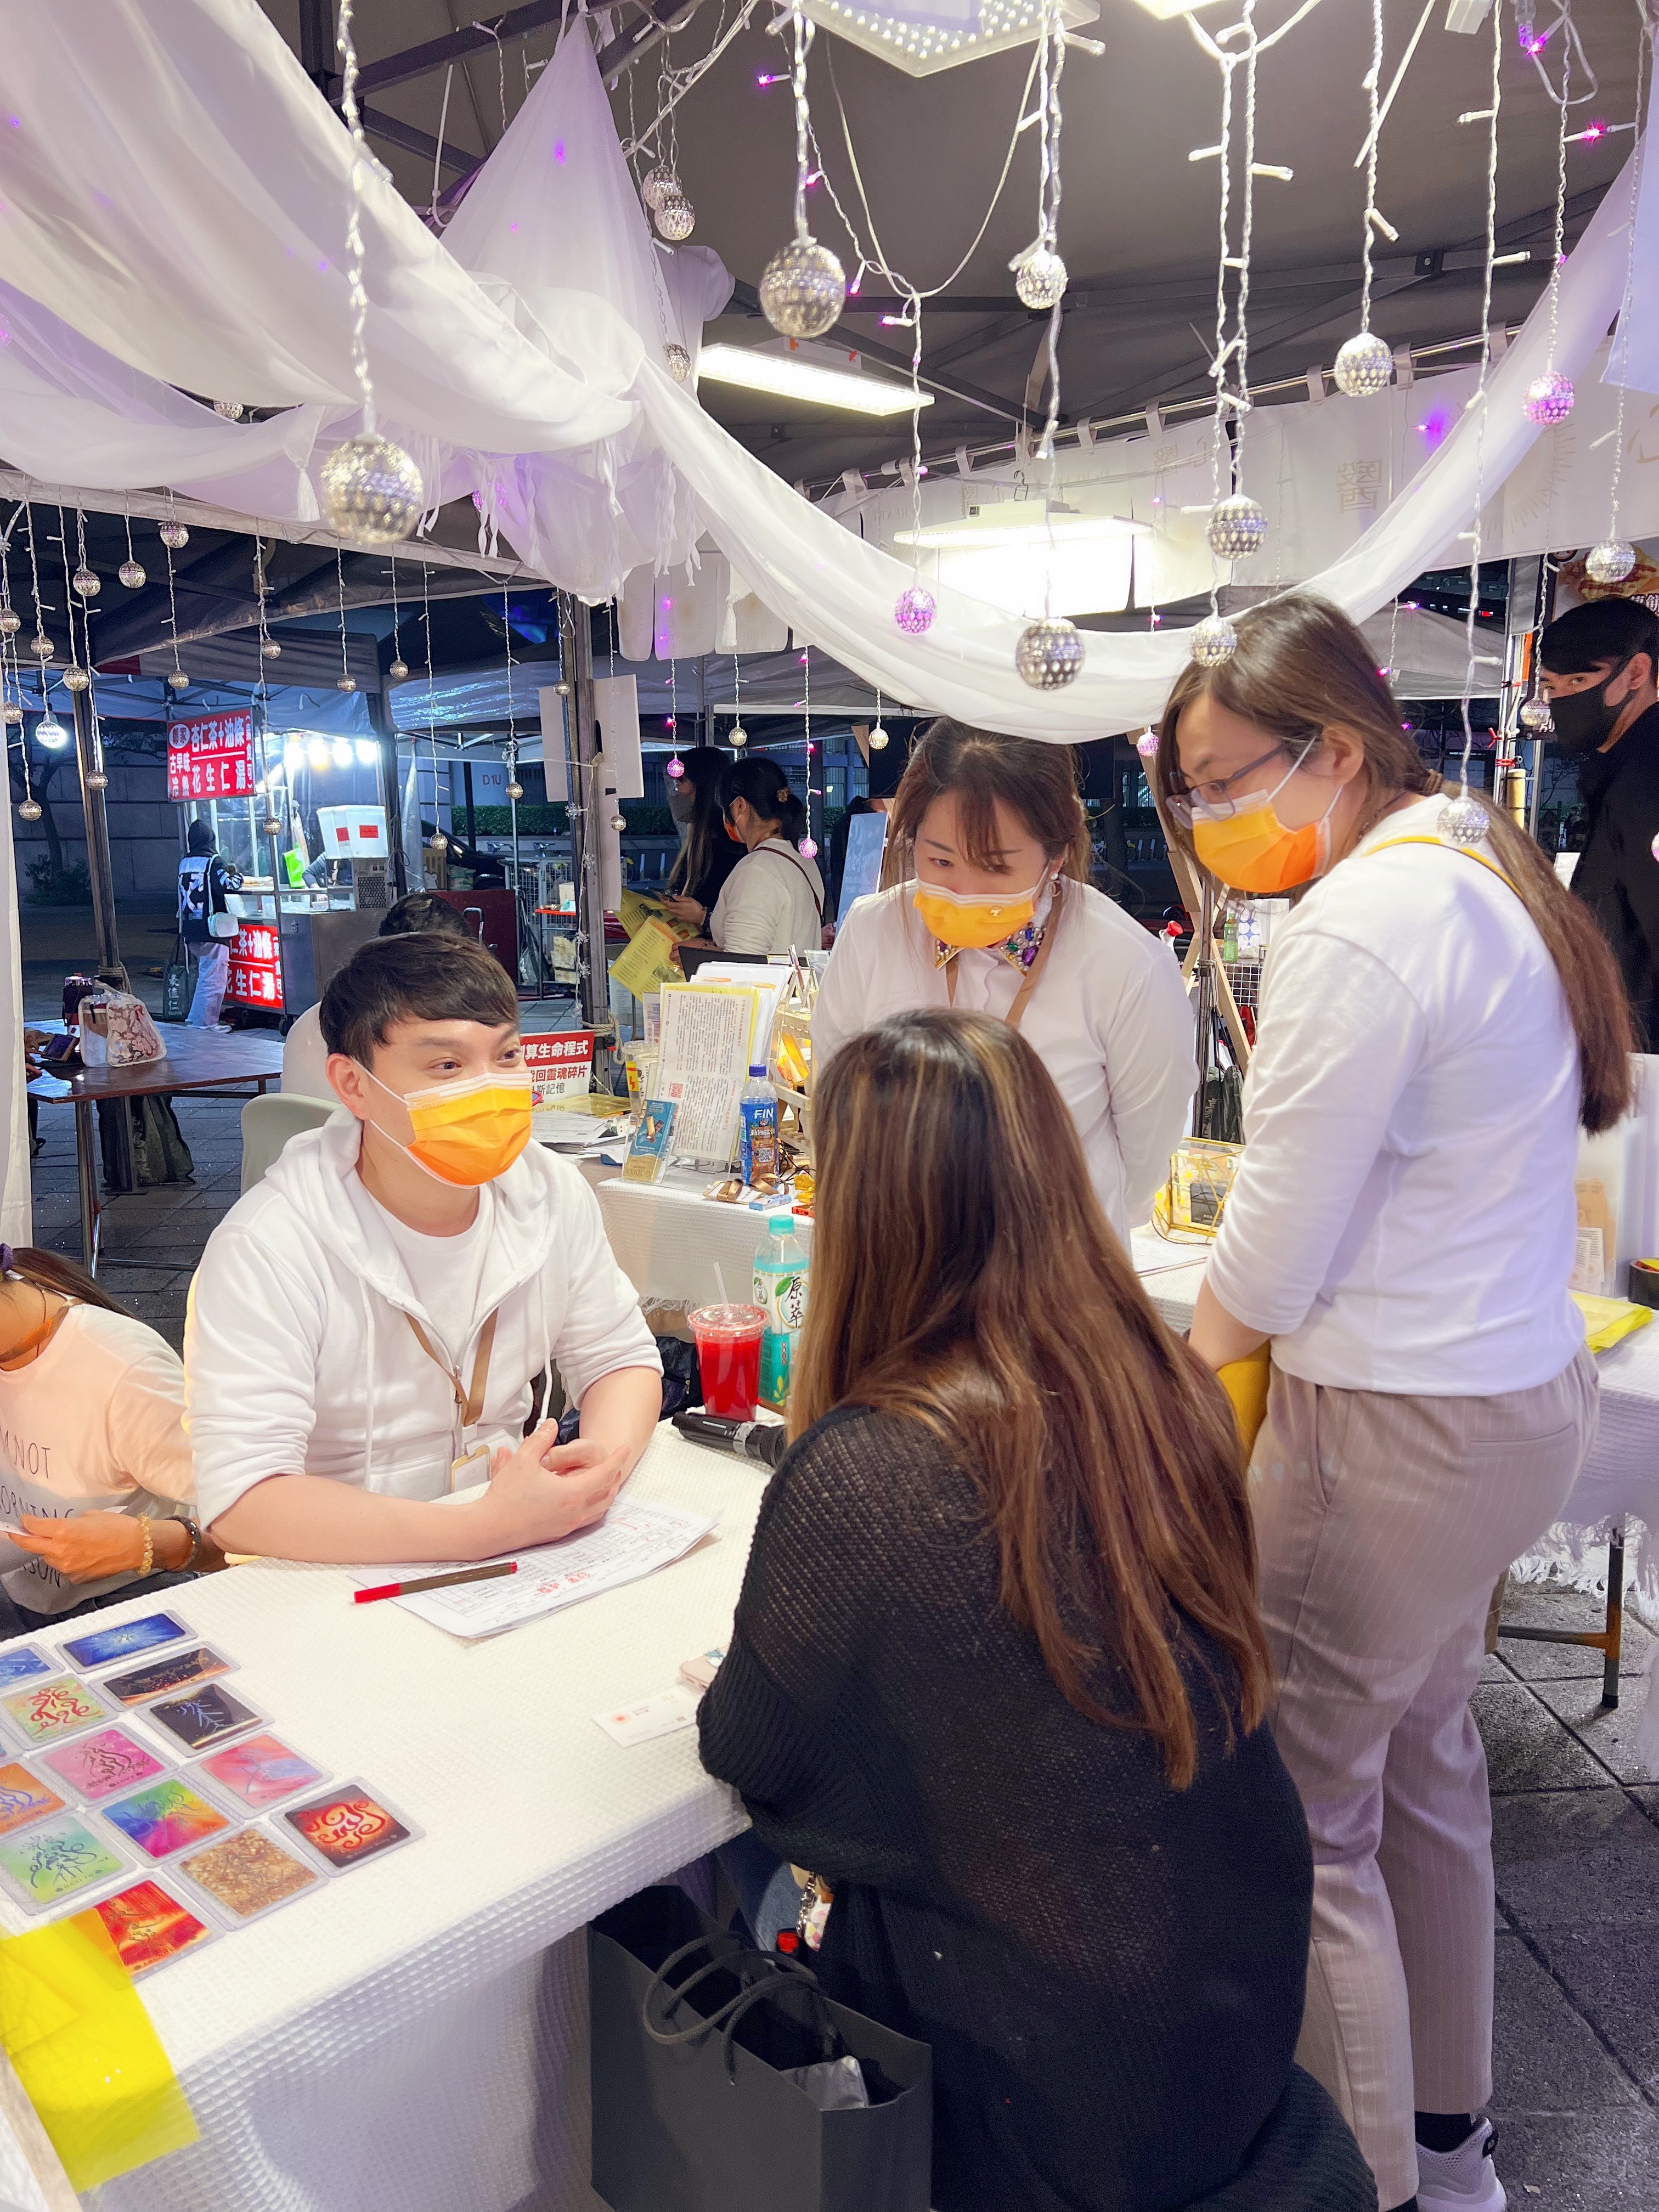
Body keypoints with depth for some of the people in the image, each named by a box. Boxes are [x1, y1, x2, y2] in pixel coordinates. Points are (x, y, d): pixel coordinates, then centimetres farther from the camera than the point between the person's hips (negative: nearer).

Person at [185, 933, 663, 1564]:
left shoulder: (553, 1195, -3)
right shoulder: (267, 1250, -19)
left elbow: (621, 1359, 8)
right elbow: (241, 1502, -25)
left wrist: (604, 1456, -15)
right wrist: (484, 1529, -32)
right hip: (331, 1578, -5)